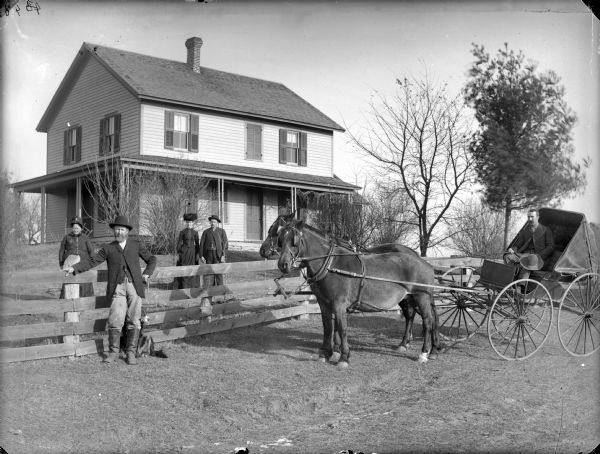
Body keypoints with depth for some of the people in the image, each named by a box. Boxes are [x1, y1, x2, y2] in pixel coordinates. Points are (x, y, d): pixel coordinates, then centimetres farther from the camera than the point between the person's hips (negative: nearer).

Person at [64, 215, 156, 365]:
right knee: (115, 320, -9)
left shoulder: (136, 245, 13)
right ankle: (113, 351, 6)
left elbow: (151, 259, 20)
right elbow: (92, 261, 5)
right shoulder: (108, 248, 10)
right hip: (117, 288, -1)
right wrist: (74, 268, -6)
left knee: (134, 321, -1)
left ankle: (131, 353, 9)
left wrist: (146, 274, 6)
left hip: (134, 286, 1)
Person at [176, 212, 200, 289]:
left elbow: (197, 244, 7)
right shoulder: (182, 232, 0)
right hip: (183, 252, -2)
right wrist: (178, 254, -5)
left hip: (192, 253, 2)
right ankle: (183, 288, 2)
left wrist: (197, 255, 2)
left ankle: (192, 288, 10)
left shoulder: (195, 233, 5)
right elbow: (179, 243, 0)